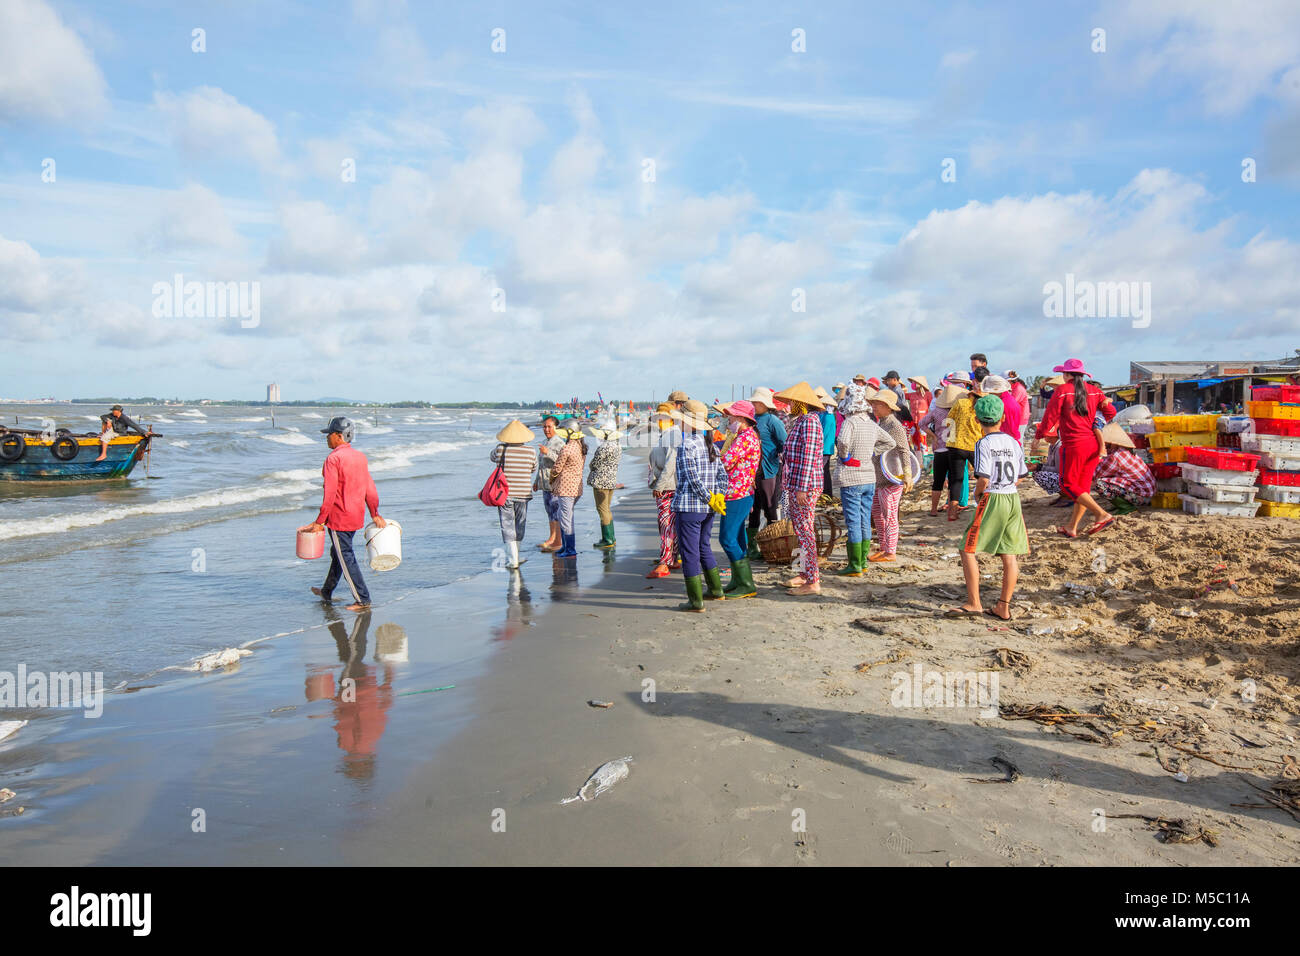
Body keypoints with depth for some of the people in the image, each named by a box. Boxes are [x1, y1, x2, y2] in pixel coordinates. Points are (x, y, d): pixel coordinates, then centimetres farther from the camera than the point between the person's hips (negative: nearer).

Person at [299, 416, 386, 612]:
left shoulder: (333, 458, -18)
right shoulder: (360, 457, 6)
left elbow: (330, 494, -20)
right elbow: (369, 488, 10)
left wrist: (319, 522, -15)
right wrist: (375, 514, 19)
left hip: (339, 518, -8)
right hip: (357, 515, 8)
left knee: (346, 558, 0)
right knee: (337, 553, 22)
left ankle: (362, 599, 4)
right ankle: (327, 592, 37)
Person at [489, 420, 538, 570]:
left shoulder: (501, 449, -10)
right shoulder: (531, 452, -7)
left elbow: (492, 457, 14)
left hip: (504, 493, -1)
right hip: (523, 494, 1)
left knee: (508, 526, 3)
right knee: (519, 526, 16)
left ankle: (512, 560, -2)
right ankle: (513, 557, 28)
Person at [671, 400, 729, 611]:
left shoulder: (686, 446, -14)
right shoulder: (711, 445, 9)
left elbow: (694, 479, -20)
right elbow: (722, 475, 6)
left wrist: (710, 499, -12)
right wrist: (718, 497, 1)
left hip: (688, 508, -8)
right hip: (707, 509, 8)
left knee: (689, 553, 0)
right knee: (703, 548, 23)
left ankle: (696, 600, 4)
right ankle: (716, 590, 31)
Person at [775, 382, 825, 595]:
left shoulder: (809, 420, -15)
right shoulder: (800, 421, 17)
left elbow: (808, 456, -21)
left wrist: (802, 488, -23)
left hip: (804, 486, -10)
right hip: (795, 484, 10)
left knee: (805, 531, -7)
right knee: (800, 530, 16)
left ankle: (813, 582, -3)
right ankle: (807, 573, 27)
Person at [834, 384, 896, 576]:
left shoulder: (850, 422, -14)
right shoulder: (872, 424, 7)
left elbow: (843, 440, -34)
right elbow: (890, 442, 20)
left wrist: (844, 456, -16)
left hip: (850, 480, -7)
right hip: (869, 478, 7)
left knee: (853, 523, -2)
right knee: (865, 522, 13)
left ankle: (855, 567, 2)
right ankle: (863, 562, 21)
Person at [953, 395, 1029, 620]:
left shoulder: (984, 444, -11)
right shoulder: (1013, 442, 7)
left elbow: (984, 479, -18)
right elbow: (1020, 476, 13)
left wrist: (977, 493, 1)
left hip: (991, 500, -6)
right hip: (1013, 499, 6)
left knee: (968, 550, 2)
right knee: (1009, 555, 7)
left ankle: (974, 603, 0)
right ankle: (1003, 607, 12)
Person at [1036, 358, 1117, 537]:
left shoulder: (1062, 391, -6)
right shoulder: (1094, 390, 9)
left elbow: (1050, 416, -7)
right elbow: (1111, 412, 8)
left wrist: (1039, 434, 9)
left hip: (1074, 444, -7)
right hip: (1093, 444, 7)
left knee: (1068, 484, 0)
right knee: (1083, 485, 10)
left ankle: (1102, 514, -12)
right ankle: (1072, 527, 16)